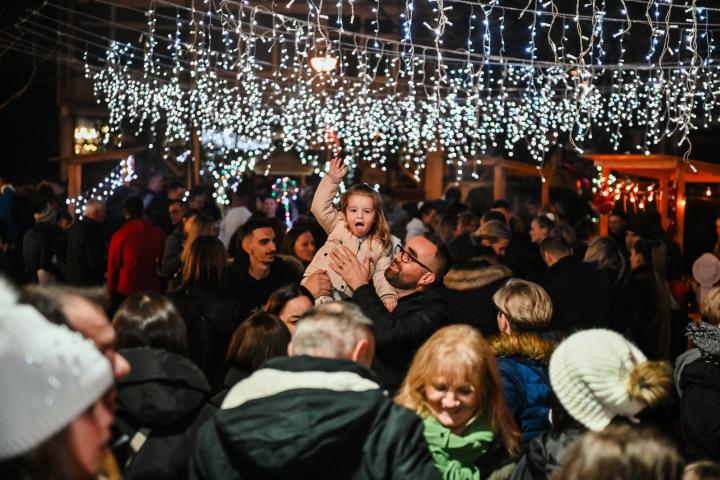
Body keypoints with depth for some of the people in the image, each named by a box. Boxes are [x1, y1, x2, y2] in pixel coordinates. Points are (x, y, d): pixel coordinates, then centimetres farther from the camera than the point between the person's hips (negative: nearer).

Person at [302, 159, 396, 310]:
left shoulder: (380, 246, 13)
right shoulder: (338, 226, 11)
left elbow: (381, 274, 7)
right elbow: (320, 207, -1)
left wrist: (388, 295, -11)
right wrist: (332, 179, -6)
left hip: (343, 297, 2)